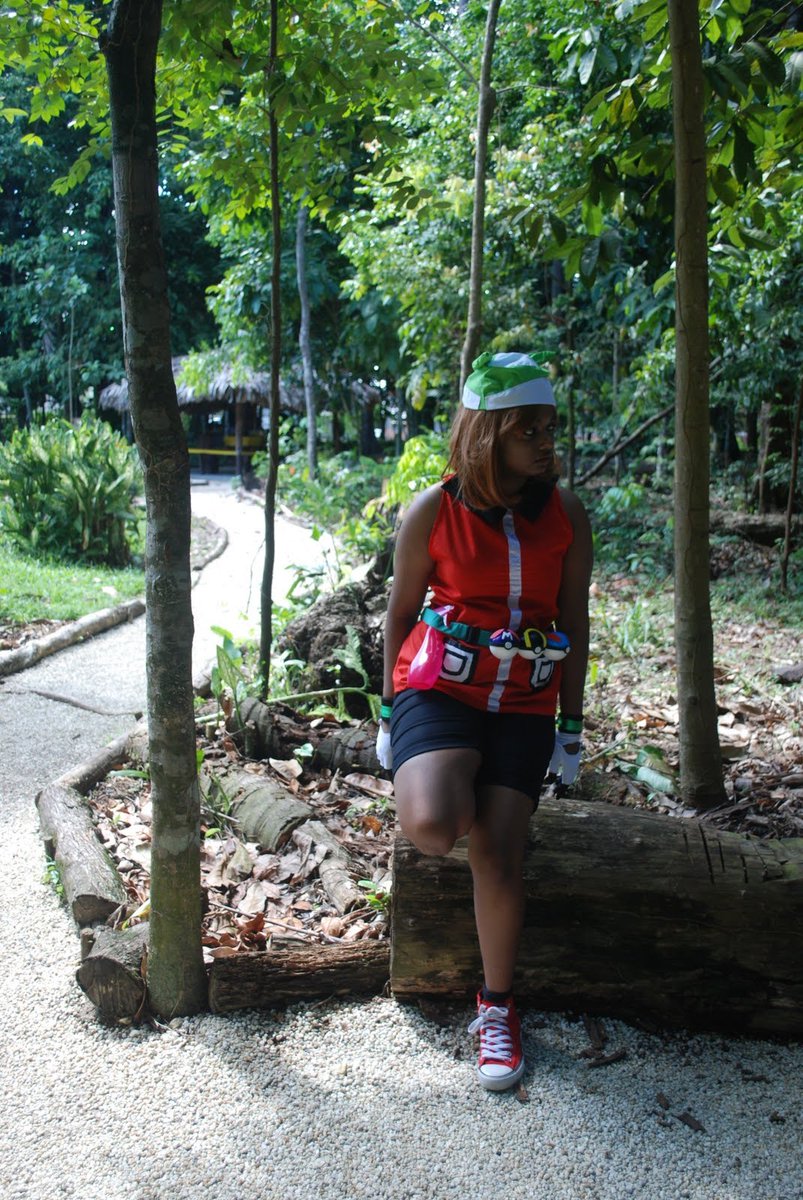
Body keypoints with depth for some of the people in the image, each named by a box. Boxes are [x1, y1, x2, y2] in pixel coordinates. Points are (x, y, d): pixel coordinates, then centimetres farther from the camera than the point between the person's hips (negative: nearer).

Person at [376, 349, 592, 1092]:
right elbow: (401, 612, 3)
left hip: (523, 705, 2)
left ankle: (497, 1008, 18)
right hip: (439, 689, -2)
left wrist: (571, 727, 6)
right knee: (431, 828, -27)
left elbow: (575, 624, 6)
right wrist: (391, 711, 5)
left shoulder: (566, 516, -1)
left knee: (500, 857, -5)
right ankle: (434, 784, 14)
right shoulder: (433, 512, -8)